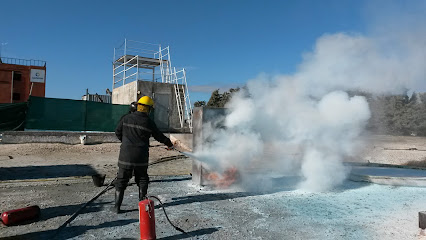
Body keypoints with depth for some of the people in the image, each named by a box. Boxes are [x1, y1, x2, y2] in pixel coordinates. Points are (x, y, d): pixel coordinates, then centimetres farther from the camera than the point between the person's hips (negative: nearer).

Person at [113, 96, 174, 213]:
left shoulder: (126, 118, -2)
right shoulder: (149, 122, -6)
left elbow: (118, 132, 8)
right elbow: (159, 136, 5)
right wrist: (169, 143, 22)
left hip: (126, 156, 1)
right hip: (141, 157, -1)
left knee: (121, 180, 9)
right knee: (142, 180, 16)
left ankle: (117, 206, 10)